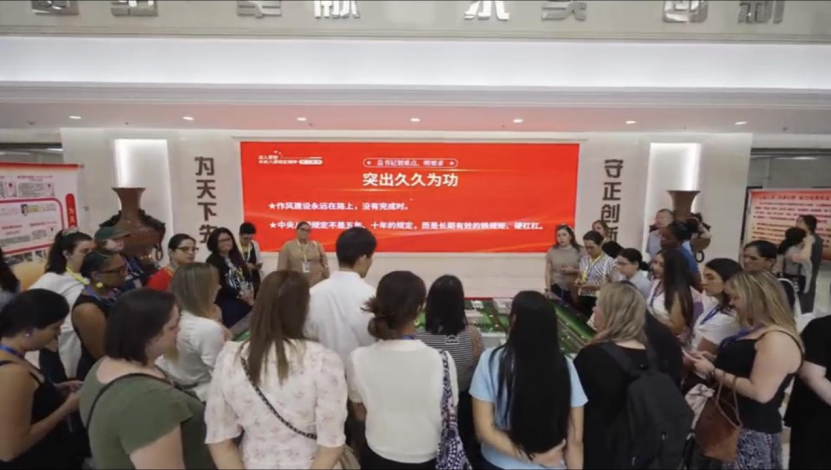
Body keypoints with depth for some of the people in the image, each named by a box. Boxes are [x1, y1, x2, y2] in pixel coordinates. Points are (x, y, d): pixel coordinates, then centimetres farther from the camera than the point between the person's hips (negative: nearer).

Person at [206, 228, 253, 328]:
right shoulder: (212, 261, -6)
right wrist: (239, 294, -14)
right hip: (227, 304, -6)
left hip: (245, 301, 6)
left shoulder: (236, 257, 14)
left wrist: (250, 292, -8)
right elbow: (220, 286, -13)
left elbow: (247, 275, 10)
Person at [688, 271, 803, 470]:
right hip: (734, 422, 9)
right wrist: (712, 361, 5)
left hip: (753, 430, -9)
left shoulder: (777, 339, -21)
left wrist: (713, 372, -20)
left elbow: (760, 392, -26)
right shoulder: (756, 331, 11)